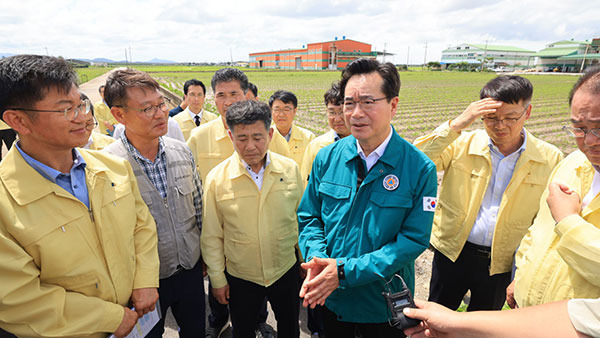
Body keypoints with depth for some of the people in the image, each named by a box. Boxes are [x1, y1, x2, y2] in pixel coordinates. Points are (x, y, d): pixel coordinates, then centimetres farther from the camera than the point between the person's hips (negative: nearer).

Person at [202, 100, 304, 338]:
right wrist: (217, 279, 0)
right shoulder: (216, 178, -14)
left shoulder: (290, 169, -10)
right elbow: (211, 236, -5)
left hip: (286, 270, 1)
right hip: (240, 277, -1)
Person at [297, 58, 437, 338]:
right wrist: (316, 258, -19)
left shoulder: (421, 169, -17)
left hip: (385, 305, -2)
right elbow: (309, 216, 0)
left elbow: (414, 239, -18)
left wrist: (346, 271, -24)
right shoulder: (326, 158, -8)